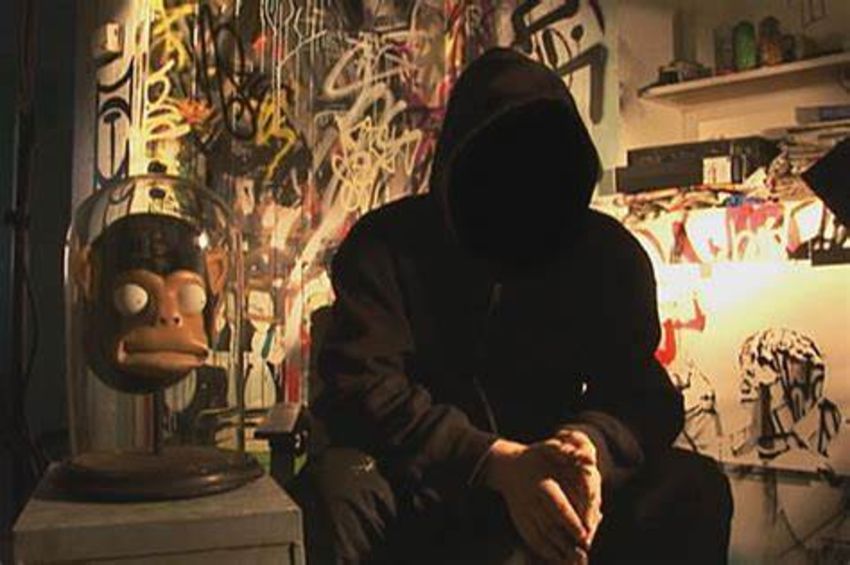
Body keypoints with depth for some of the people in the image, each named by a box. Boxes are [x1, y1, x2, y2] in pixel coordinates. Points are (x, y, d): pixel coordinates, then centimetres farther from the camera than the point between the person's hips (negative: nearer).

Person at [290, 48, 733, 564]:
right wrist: (496, 462, -32)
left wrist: (591, 443, -29)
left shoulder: (610, 254, 0)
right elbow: (362, 387, -18)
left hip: (549, 488, 2)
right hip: (423, 493, -1)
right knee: (337, 482, -33)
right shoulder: (388, 245, -9)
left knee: (695, 488, -22)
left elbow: (640, 392, -4)